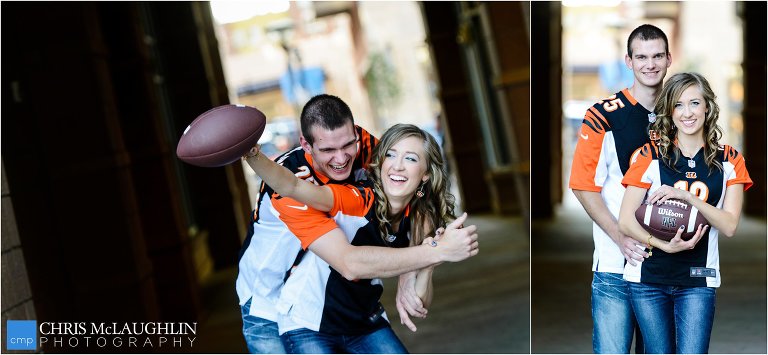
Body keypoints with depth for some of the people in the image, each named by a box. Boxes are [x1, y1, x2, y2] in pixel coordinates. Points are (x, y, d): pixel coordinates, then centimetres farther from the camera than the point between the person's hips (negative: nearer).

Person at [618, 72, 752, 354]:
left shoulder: (729, 161, 4)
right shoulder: (649, 156, -1)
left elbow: (729, 226, -4)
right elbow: (626, 221, -5)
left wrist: (687, 196, -17)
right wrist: (665, 246, -20)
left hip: (698, 280, 1)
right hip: (648, 278, 0)